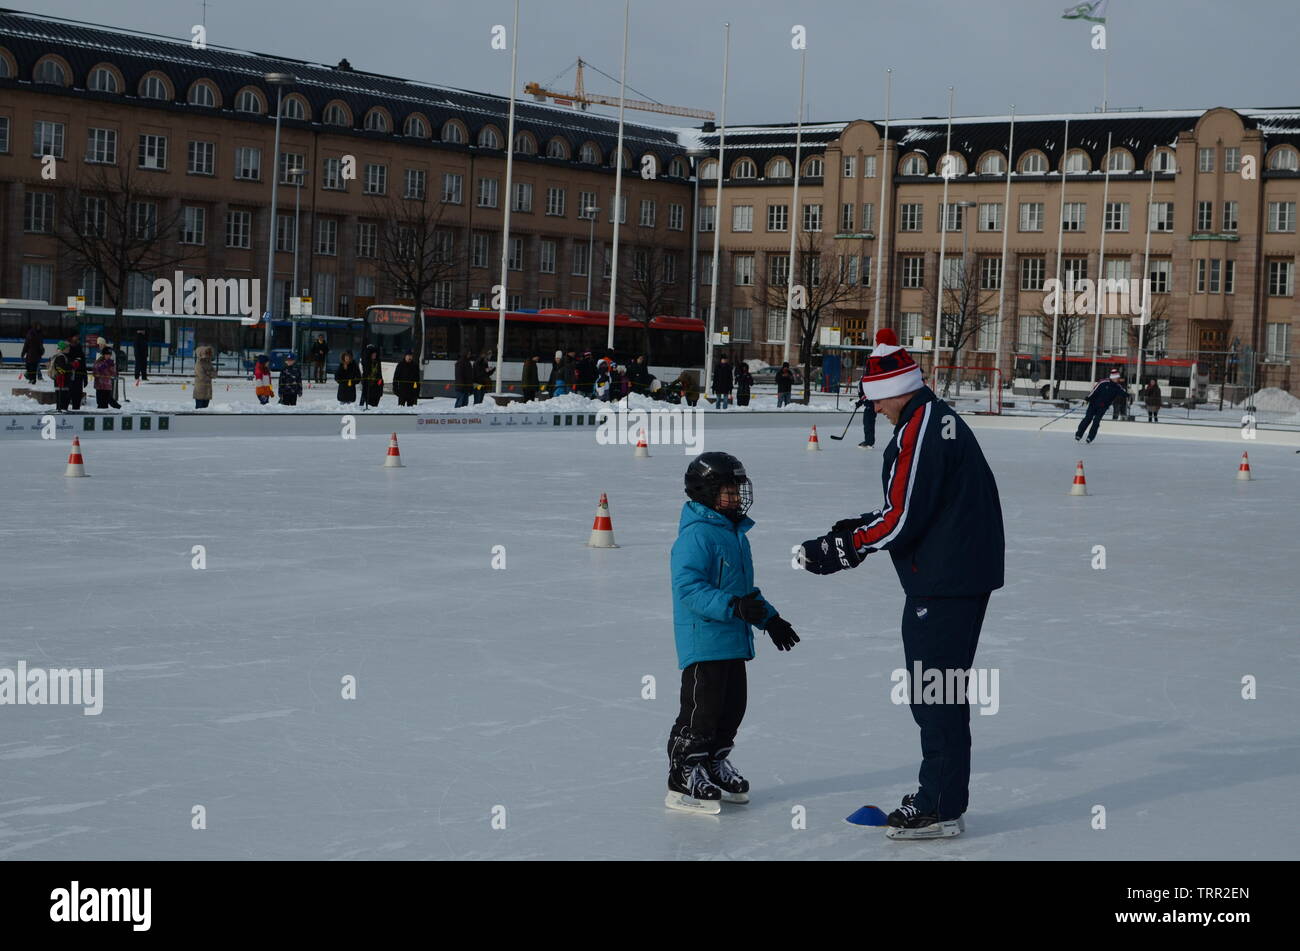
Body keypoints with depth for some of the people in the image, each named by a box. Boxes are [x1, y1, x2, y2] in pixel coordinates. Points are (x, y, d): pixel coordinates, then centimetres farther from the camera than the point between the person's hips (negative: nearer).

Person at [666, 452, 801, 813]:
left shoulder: (736, 534, 17)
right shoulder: (695, 536, -15)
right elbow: (689, 588, -25)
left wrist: (770, 618, 25)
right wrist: (733, 606, -32)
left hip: (734, 643, 10)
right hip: (703, 643, -10)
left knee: (732, 708, 15)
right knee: (701, 710, -7)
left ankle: (715, 766, 31)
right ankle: (682, 782, 0)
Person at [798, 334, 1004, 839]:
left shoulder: (920, 429, -18)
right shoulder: (936, 418, 15)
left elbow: (904, 519, -21)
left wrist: (843, 549, -12)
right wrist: (862, 526, 12)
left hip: (946, 582, -11)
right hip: (957, 574, 11)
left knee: (937, 688, -6)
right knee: (934, 685, 17)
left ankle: (940, 808, -1)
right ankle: (938, 793, 26)